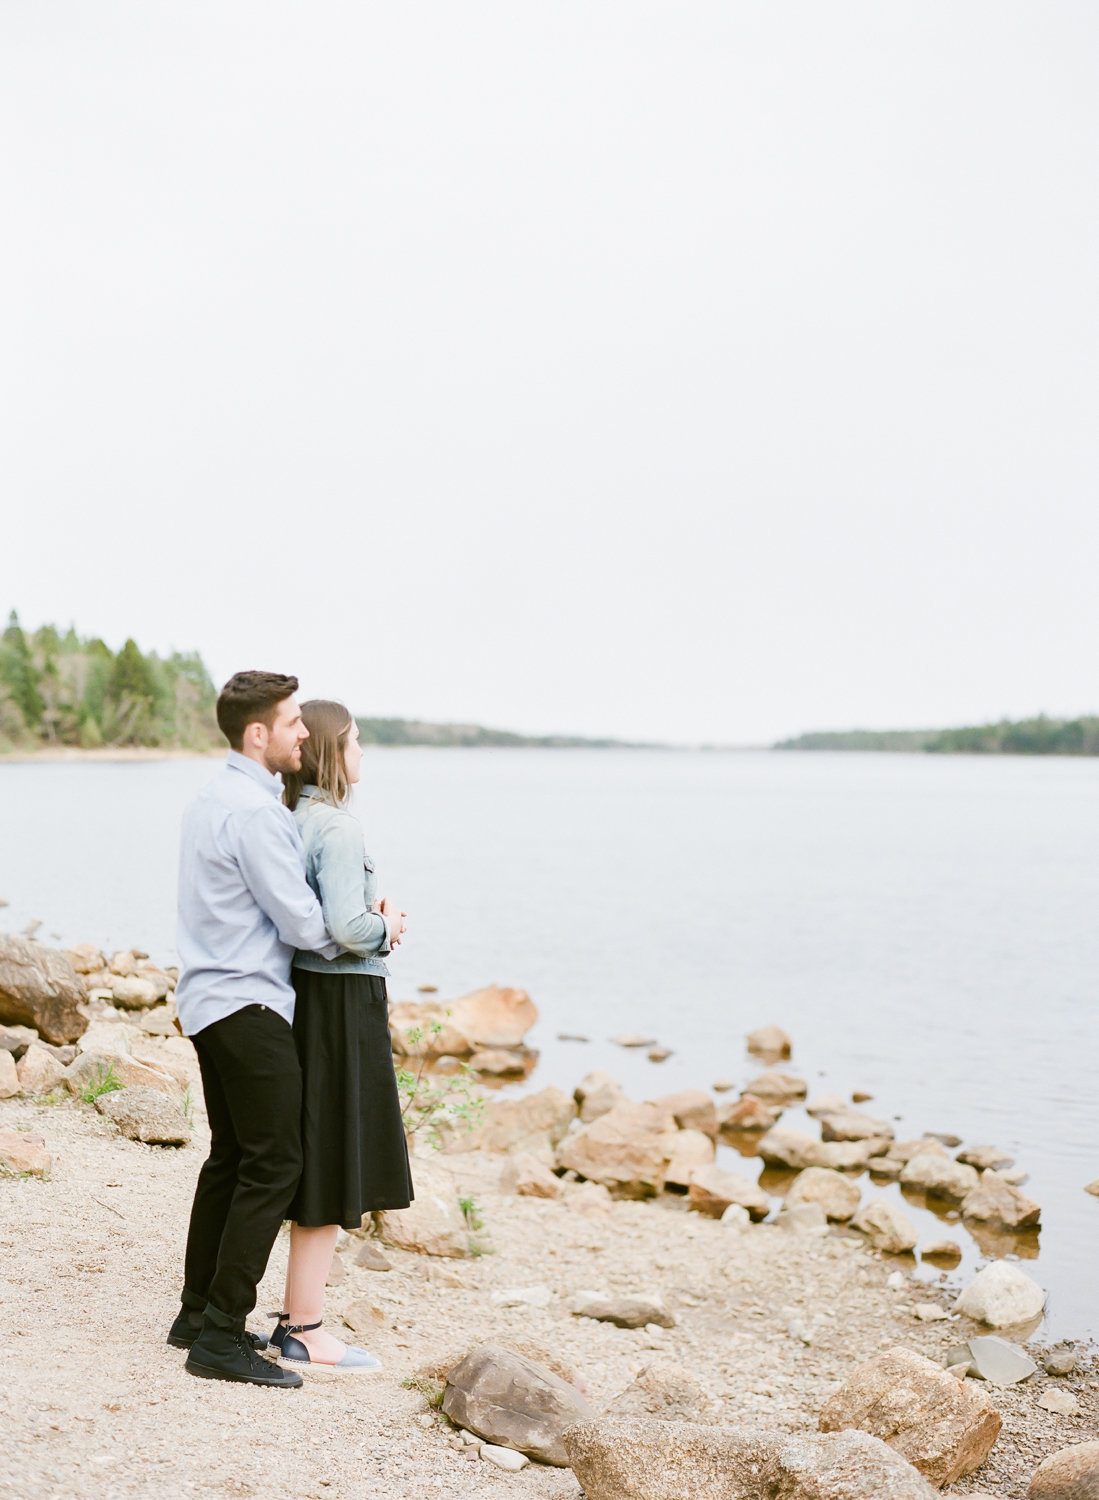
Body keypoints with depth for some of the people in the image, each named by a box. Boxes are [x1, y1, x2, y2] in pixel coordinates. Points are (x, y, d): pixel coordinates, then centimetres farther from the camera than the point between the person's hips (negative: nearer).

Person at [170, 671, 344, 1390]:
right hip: (248, 1005, -10)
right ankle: (222, 1336, -4)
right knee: (274, 1166, -7)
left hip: (211, 1000, 10)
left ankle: (199, 1312, 25)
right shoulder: (255, 811, -18)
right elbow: (301, 922, -18)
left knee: (232, 1157, 17)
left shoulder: (214, 798, 14)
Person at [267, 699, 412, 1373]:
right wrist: (385, 927, -6)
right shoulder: (337, 826, -17)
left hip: (306, 993, 9)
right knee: (332, 1172, 1)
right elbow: (345, 927, -26)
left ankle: (299, 1318, 26)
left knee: (315, 1167, 17)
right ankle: (306, 1333, 10)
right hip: (341, 1001, -9)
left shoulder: (287, 818, 9)